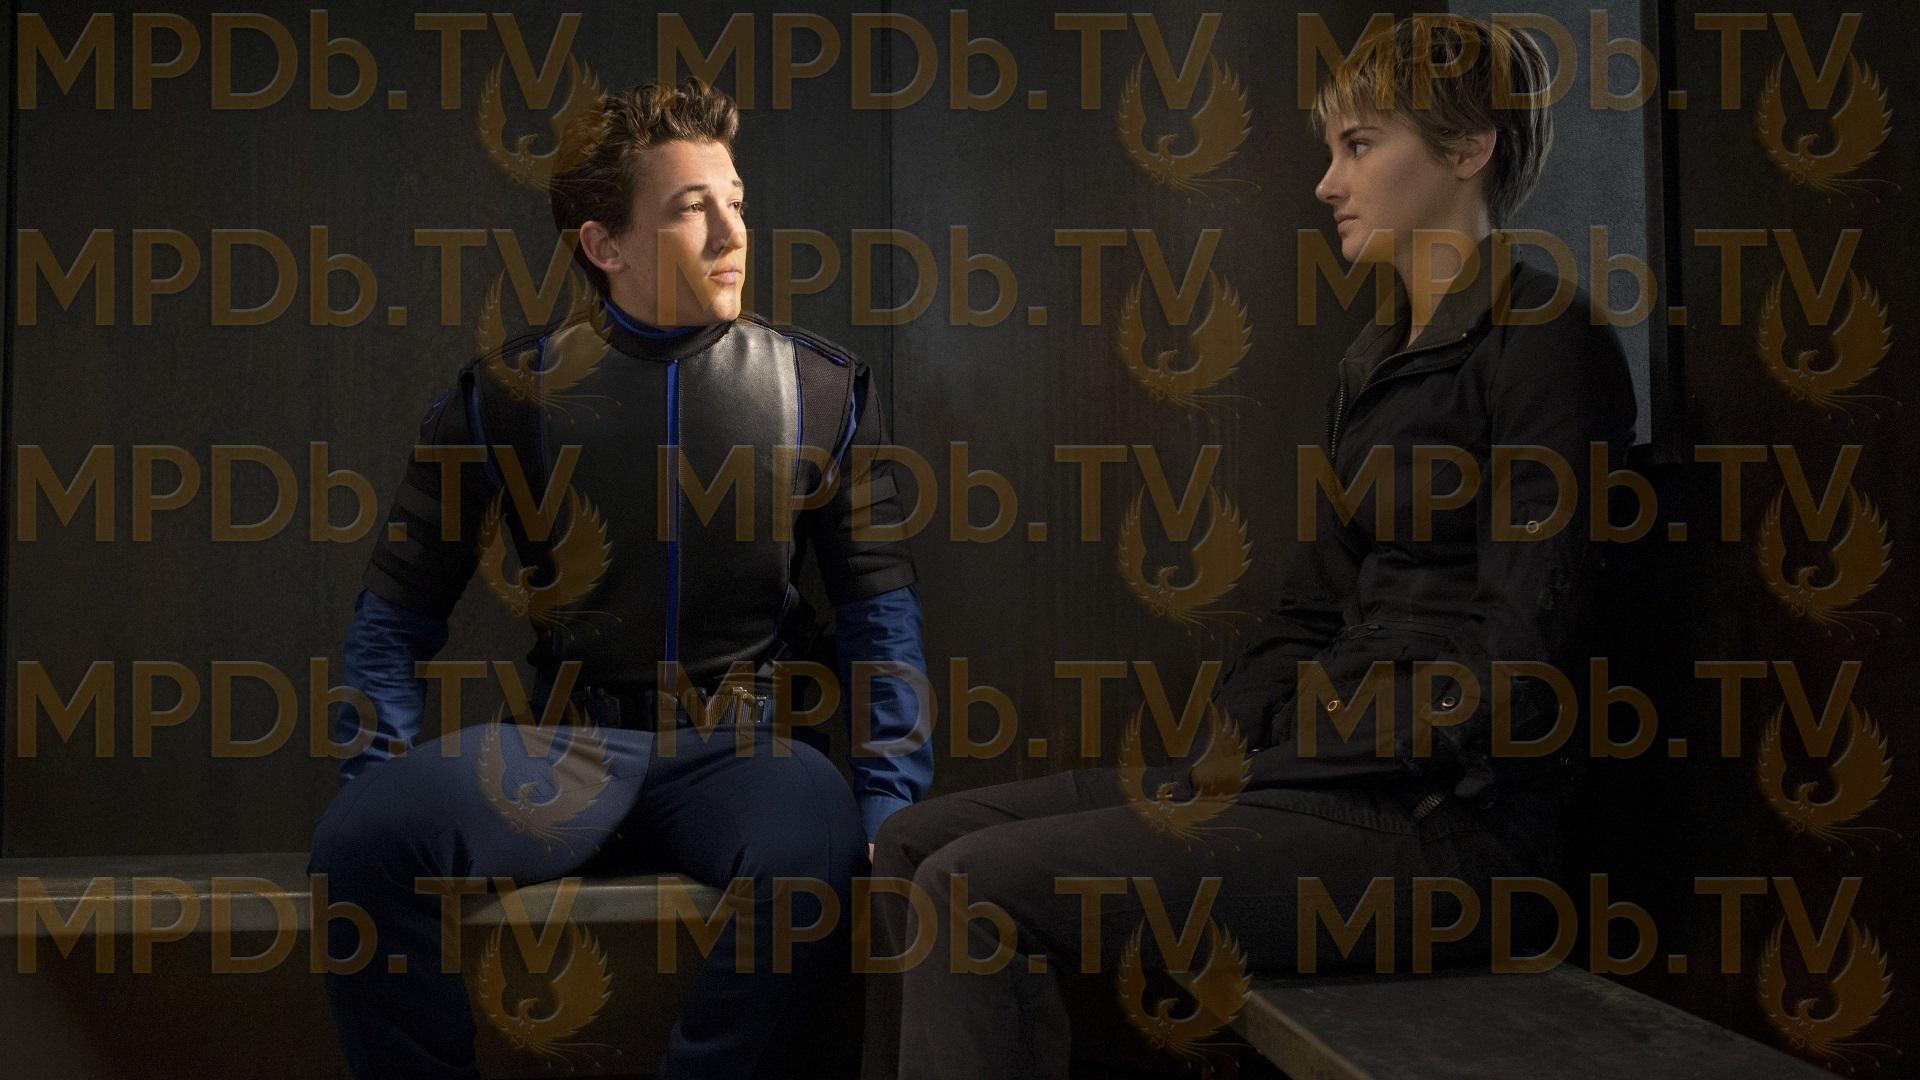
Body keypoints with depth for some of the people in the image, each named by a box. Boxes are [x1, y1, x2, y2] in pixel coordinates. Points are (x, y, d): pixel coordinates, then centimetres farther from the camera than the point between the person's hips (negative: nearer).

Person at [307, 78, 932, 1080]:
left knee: (814, 846, -35)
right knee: (367, 833, -27)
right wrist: (372, 788, -5)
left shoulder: (821, 392, 3)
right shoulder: (512, 392, 1)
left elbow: (880, 610, 6)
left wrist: (891, 801, -5)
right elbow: (399, 609, 7)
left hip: (739, 742, 0)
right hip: (570, 743, 1)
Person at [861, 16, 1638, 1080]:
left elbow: (1517, 667, -16)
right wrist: (1213, 761, 1)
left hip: (1442, 822, -9)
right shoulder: (1374, 360, 19)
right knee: (916, 842, 0)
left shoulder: (1542, 342, -8)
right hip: (1318, 773, 9)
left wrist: (1264, 773, -15)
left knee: (976, 890, -22)